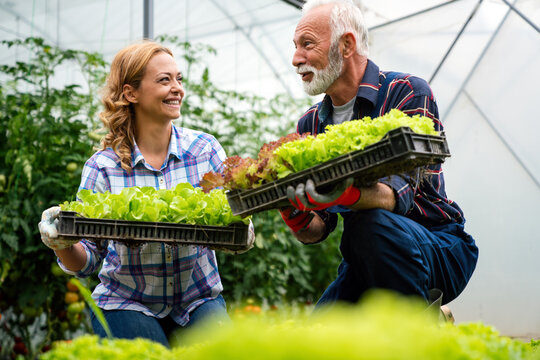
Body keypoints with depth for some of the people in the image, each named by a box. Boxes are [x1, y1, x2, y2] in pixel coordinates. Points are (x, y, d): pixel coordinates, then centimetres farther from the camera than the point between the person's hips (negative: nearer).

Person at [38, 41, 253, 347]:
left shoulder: (206, 149, -1)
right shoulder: (102, 167, -6)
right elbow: (86, 261, -2)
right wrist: (63, 244, -24)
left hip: (198, 299, 2)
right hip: (127, 303, -1)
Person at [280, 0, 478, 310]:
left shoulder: (408, 93, -10)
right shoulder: (310, 124, 8)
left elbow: (399, 192, -24)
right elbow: (316, 230, 4)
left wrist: (347, 194, -45)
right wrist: (296, 218, -21)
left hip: (440, 251, -6)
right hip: (367, 265, 6)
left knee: (369, 223, -34)